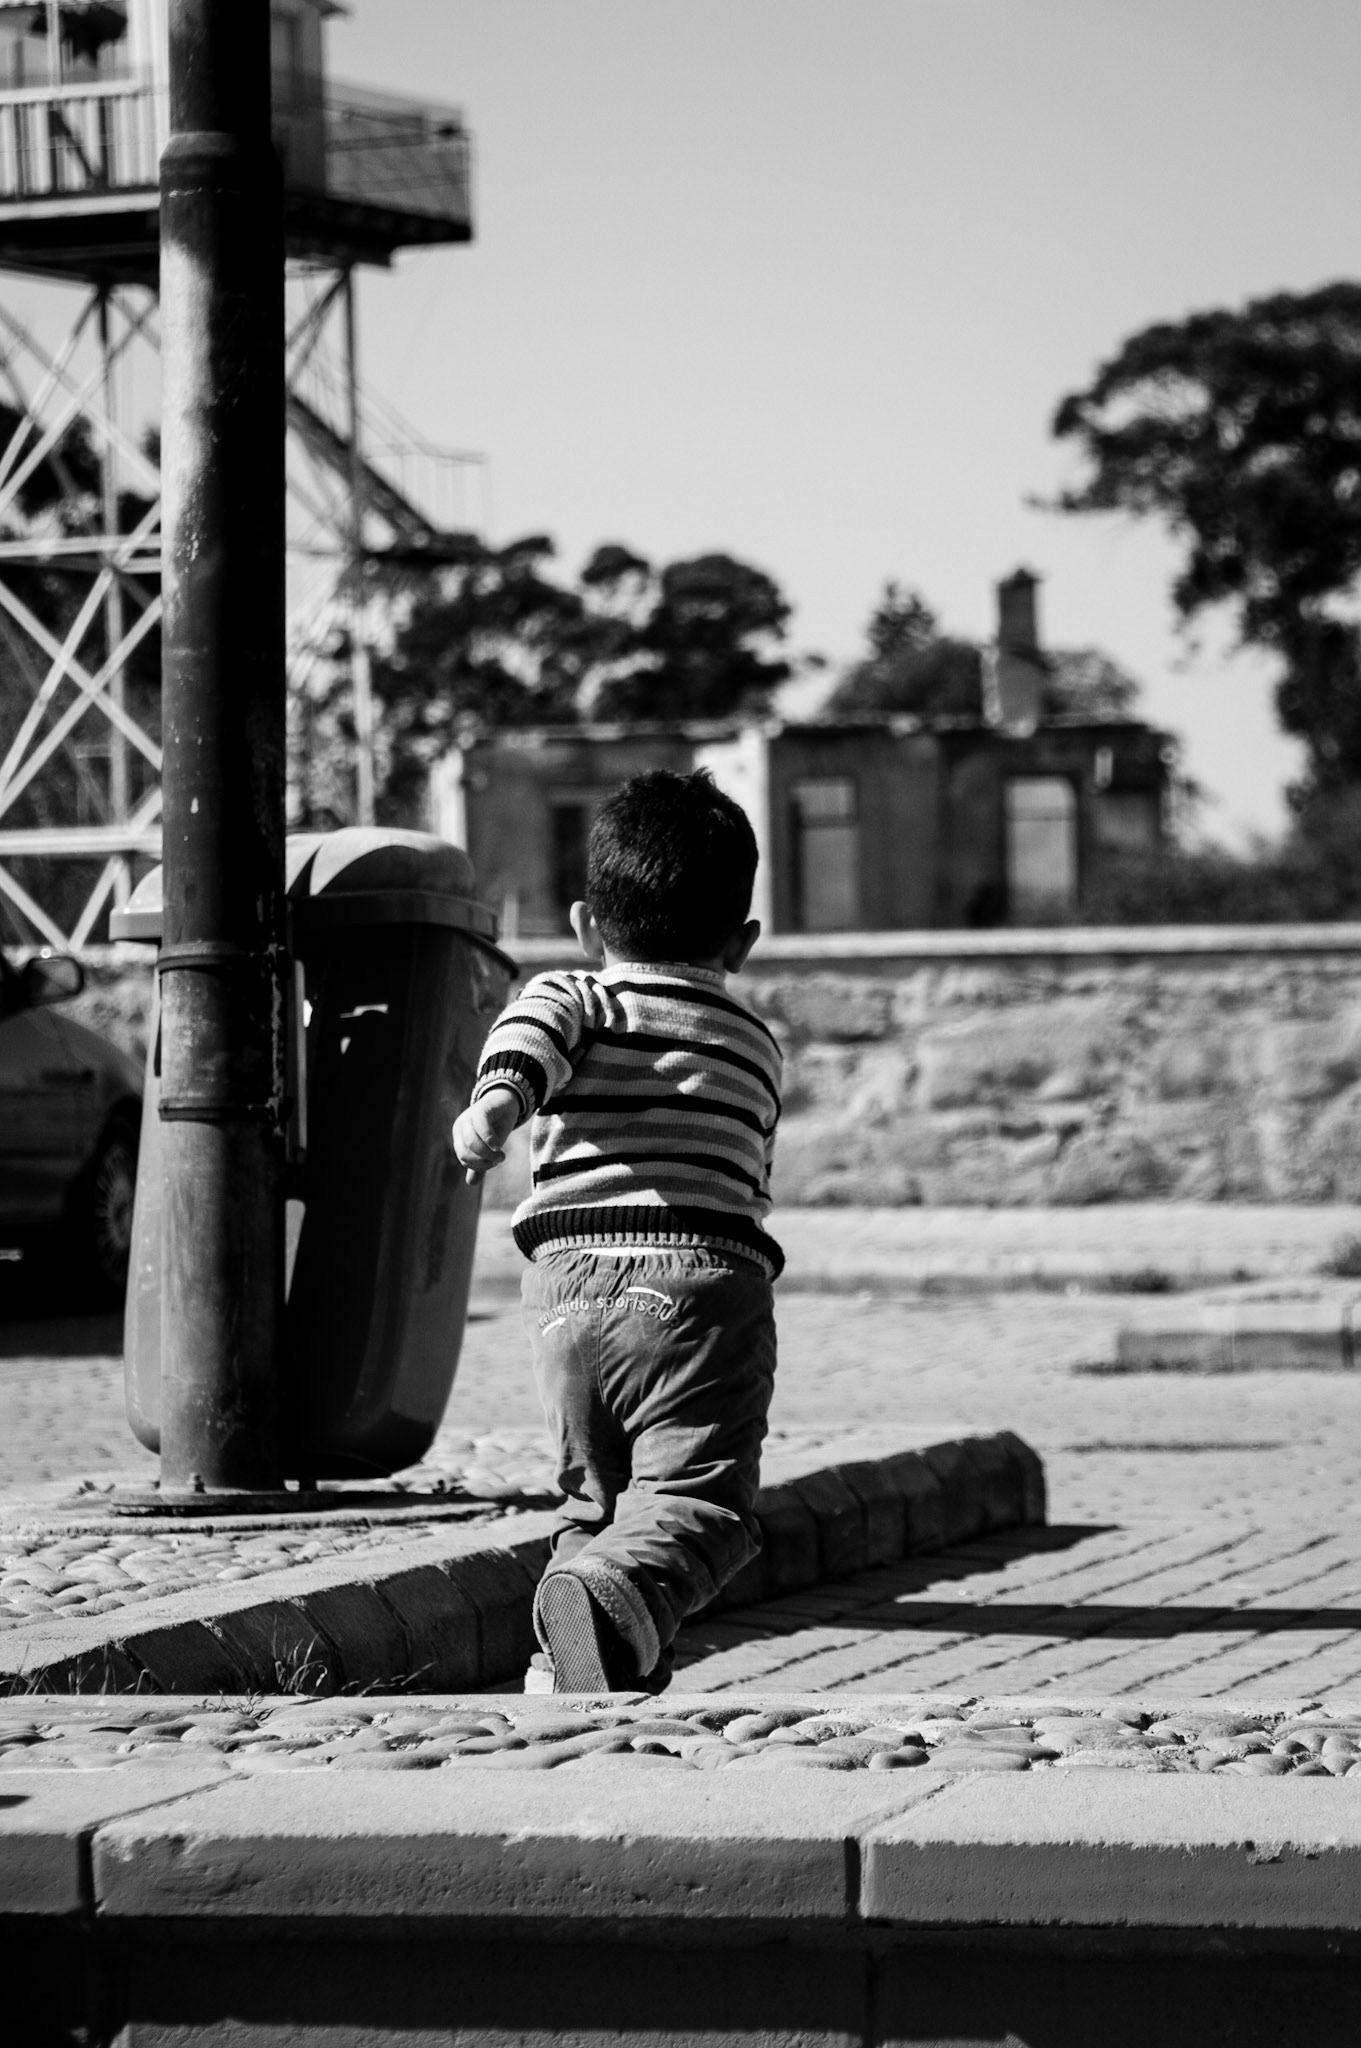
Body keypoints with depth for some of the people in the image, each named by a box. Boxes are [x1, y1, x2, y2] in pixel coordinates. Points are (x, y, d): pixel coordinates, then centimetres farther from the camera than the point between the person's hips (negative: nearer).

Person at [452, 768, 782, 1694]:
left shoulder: (579, 998, 15)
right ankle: (616, 1601, -42)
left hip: (570, 1271, 1)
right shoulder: (757, 1046, 26)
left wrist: (500, 1096, -30)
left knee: (597, 1492, 18)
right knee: (696, 1495, -11)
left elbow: (536, 1028, -11)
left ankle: (569, 1666, -3)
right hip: (707, 1274, -1)